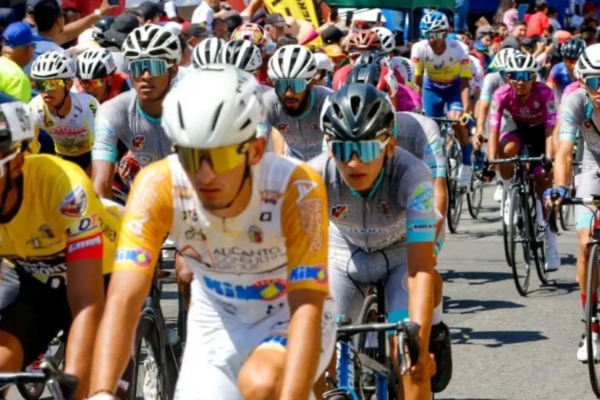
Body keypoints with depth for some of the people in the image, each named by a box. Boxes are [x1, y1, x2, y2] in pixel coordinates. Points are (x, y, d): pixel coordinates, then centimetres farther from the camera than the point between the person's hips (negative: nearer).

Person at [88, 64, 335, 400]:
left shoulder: (296, 188, -32)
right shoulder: (159, 185, -27)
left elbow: (307, 309, -36)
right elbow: (123, 299, -34)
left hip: (289, 318, -3)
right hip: (218, 320, 3)